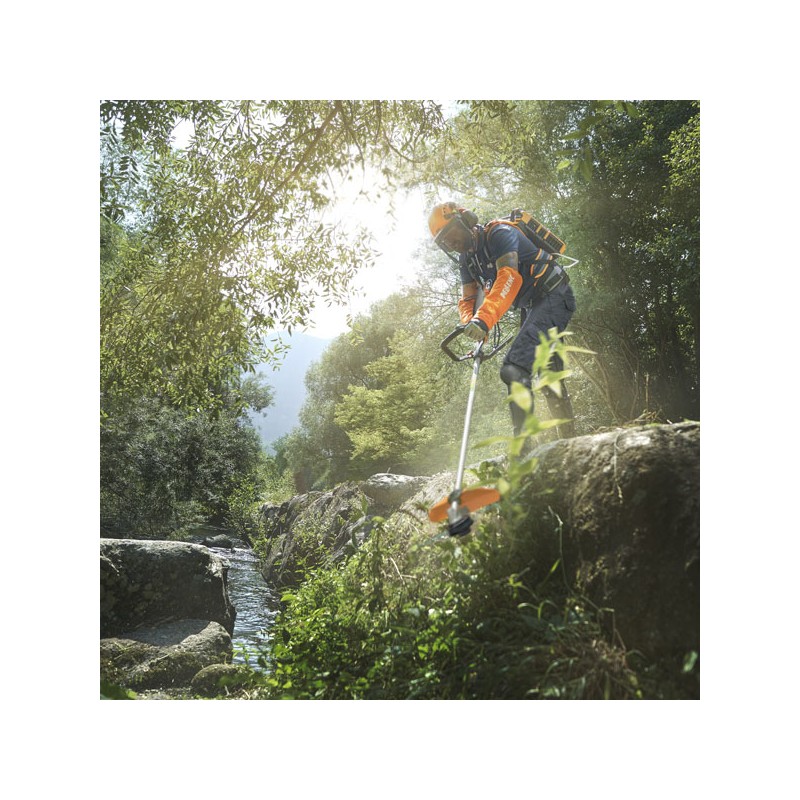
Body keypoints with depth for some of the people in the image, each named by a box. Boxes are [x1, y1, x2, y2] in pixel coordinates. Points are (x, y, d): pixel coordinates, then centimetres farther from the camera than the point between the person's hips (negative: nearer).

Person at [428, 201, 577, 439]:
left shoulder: (499, 233, -17)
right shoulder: (466, 258, 10)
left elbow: (509, 277, -33)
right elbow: (467, 299, 7)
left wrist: (484, 318, -45)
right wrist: (470, 325, -17)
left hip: (554, 297, -10)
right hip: (530, 307, 10)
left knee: (514, 369, -25)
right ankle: (568, 440, 26)